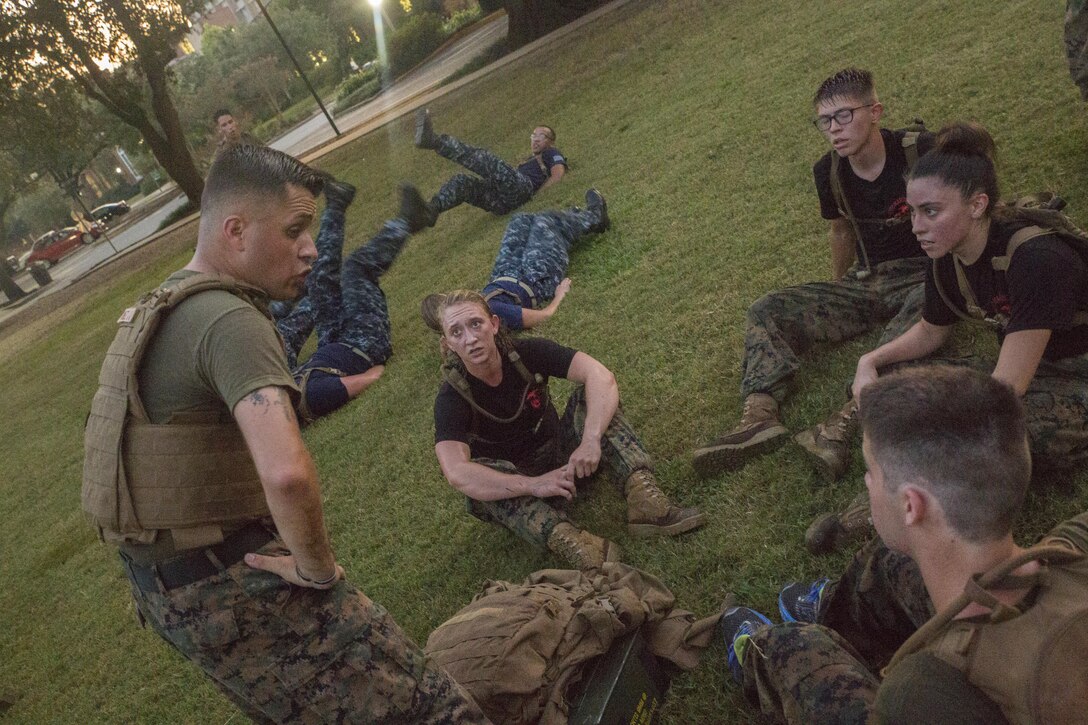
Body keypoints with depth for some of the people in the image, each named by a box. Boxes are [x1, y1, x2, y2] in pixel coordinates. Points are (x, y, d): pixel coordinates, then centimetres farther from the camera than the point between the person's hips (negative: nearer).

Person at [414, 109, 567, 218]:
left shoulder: (551, 153, 23)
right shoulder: (529, 160, 45)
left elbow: (558, 174, 0)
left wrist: (537, 194, -9)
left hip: (522, 188, -7)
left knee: (485, 158, -25)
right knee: (460, 181, -11)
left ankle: (434, 140, -39)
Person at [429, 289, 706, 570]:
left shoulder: (525, 352, -16)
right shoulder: (451, 397, -22)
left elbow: (600, 375, -27)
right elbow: (456, 473, -37)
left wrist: (591, 438, -44)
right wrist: (533, 485, -46)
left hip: (563, 456, 2)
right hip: (513, 481, -2)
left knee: (592, 394, -22)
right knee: (478, 479, -35)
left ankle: (644, 496, -38)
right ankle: (566, 539, -49)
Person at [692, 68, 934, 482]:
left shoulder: (920, 153, -14)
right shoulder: (829, 172, 1)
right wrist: (837, 290, 25)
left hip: (926, 276, -5)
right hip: (868, 279, 6)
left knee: (923, 309, -42)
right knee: (767, 311, -10)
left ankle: (846, 421, -52)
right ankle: (760, 414, -32)